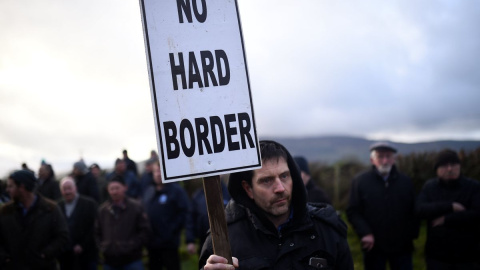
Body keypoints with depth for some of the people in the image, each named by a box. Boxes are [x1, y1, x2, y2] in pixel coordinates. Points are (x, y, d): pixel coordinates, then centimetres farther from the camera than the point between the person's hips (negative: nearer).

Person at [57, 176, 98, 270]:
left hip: (86, 254, -2)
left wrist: (82, 246, -10)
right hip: (65, 255, 3)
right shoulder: (57, 206, 6)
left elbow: (93, 228, -4)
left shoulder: (89, 204, -2)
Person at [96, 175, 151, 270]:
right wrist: (103, 247, 1)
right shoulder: (102, 209, 8)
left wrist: (131, 246, -12)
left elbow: (145, 232, -4)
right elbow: (97, 232, 16)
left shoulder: (136, 207, -2)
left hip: (132, 261, -3)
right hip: (110, 262, 4)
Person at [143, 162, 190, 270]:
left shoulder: (177, 190, -6)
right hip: (152, 243, 7)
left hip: (169, 243, -6)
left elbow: (183, 213, -12)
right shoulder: (149, 191, 15)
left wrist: (171, 231, -16)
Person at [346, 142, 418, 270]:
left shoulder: (406, 181, 8)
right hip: (373, 246, -2)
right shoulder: (360, 181, 0)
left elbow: (414, 211, 10)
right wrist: (365, 233, -15)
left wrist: (412, 234, -3)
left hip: (402, 246, 2)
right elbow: (353, 212, -3)